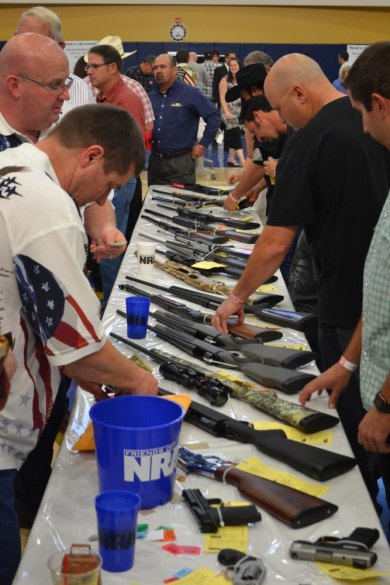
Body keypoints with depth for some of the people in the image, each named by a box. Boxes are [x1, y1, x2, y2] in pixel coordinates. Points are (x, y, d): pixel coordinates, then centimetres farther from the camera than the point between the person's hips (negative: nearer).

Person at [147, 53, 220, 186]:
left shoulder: (190, 94, -6)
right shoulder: (151, 97, 10)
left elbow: (214, 117, -7)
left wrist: (203, 144, -7)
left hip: (180, 161, -5)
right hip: (155, 160, 5)